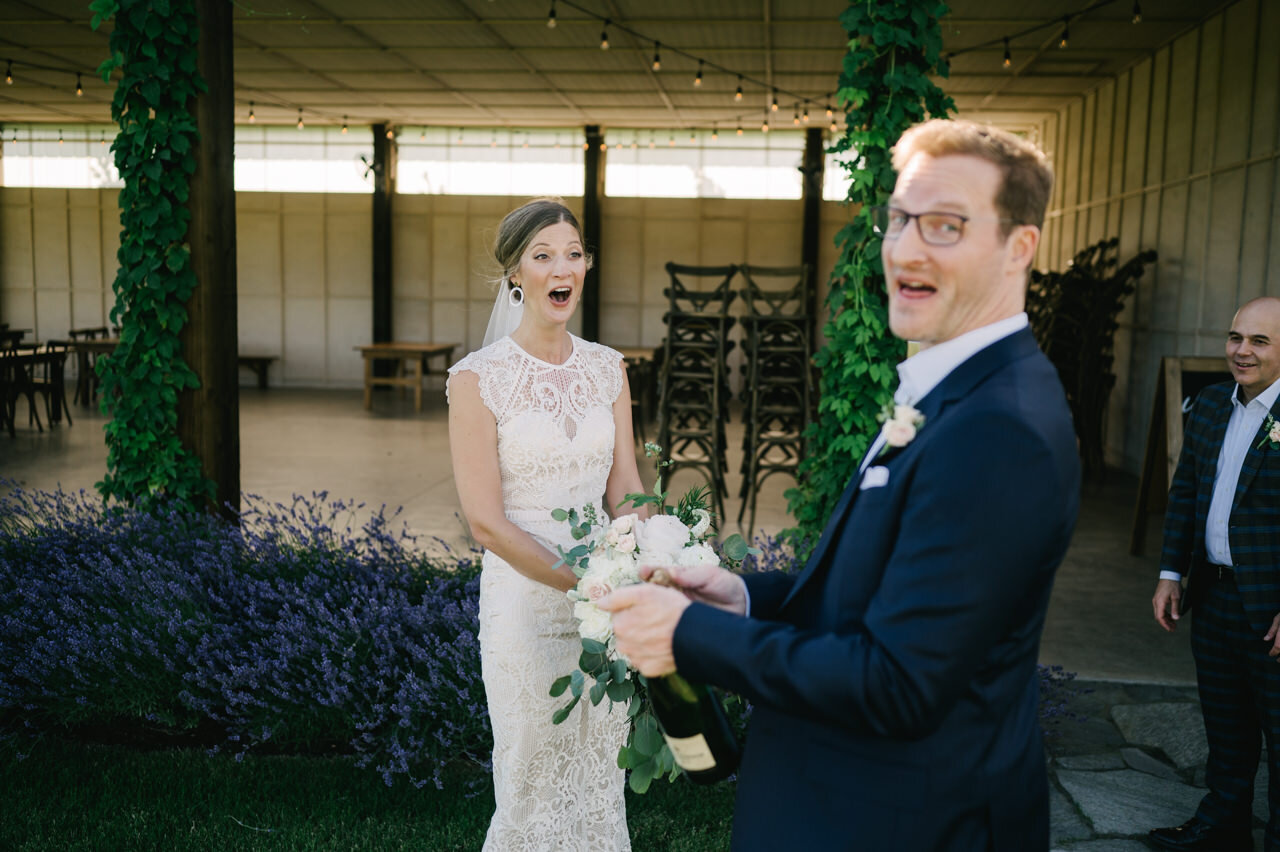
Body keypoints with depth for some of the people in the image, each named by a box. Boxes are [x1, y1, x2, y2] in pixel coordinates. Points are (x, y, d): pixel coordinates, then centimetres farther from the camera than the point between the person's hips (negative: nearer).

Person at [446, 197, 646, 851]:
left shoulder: (607, 368, 4)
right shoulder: (476, 378, -10)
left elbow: (626, 491, 5)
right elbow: (485, 521, -13)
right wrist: (586, 584, -18)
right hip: (523, 596, -4)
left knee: (602, 776, 16)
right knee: (532, 779, 9)